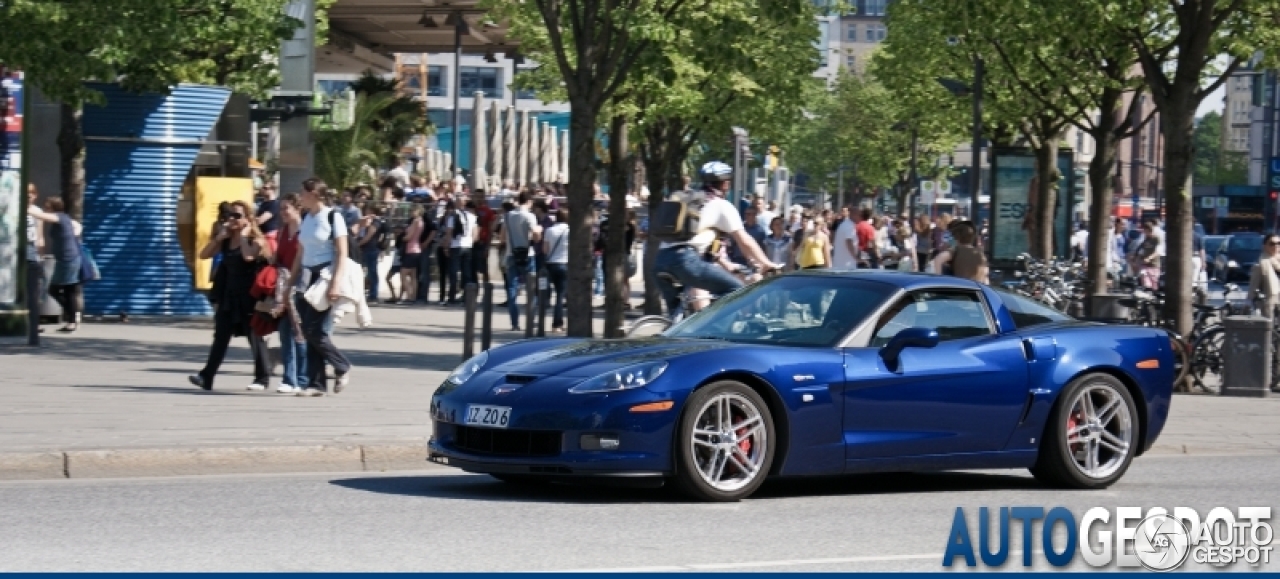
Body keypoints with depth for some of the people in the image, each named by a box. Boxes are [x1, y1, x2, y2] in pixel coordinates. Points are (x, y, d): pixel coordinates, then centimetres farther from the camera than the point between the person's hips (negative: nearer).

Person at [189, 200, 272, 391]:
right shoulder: (226, 240, 11)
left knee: (254, 337, 2)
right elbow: (204, 255, 6)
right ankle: (207, 376, -1)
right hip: (228, 296, 6)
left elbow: (248, 256, -28)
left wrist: (244, 235, -15)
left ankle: (262, 377, 11)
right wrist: (219, 237, -2)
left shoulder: (255, 240, -7)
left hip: (248, 297, -6)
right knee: (220, 337, 2)